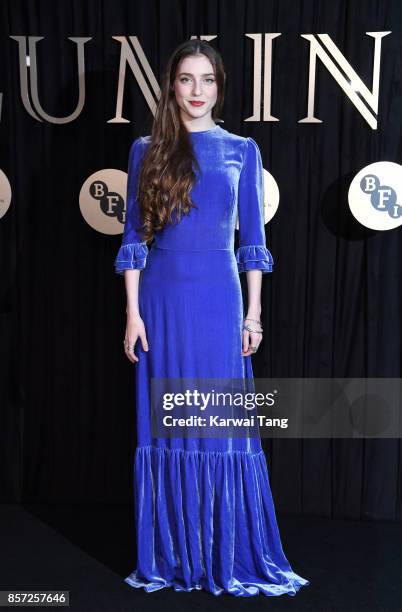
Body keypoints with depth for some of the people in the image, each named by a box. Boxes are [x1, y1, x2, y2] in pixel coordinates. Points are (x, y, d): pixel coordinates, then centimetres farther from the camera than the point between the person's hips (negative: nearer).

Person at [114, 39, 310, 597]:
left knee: (224, 425, 3)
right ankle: (169, 556, 22)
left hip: (219, 299, 0)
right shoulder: (147, 150, 7)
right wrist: (133, 311, -3)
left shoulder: (242, 149, 7)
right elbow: (134, 237, 4)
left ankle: (232, 556, 19)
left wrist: (254, 313, 0)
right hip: (163, 299, 1)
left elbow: (252, 238, 6)